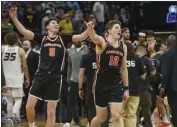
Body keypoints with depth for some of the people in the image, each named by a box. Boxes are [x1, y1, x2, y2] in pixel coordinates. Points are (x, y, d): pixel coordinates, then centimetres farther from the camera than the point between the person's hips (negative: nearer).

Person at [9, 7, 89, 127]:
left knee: (51, 111, 3)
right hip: (41, 75, 0)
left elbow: (81, 37, 0)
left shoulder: (63, 39, 6)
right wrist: (14, 17, -15)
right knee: (29, 106, -5)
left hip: (55, 77, 0)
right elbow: (24, 31, -4)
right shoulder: (42, 39, 4)